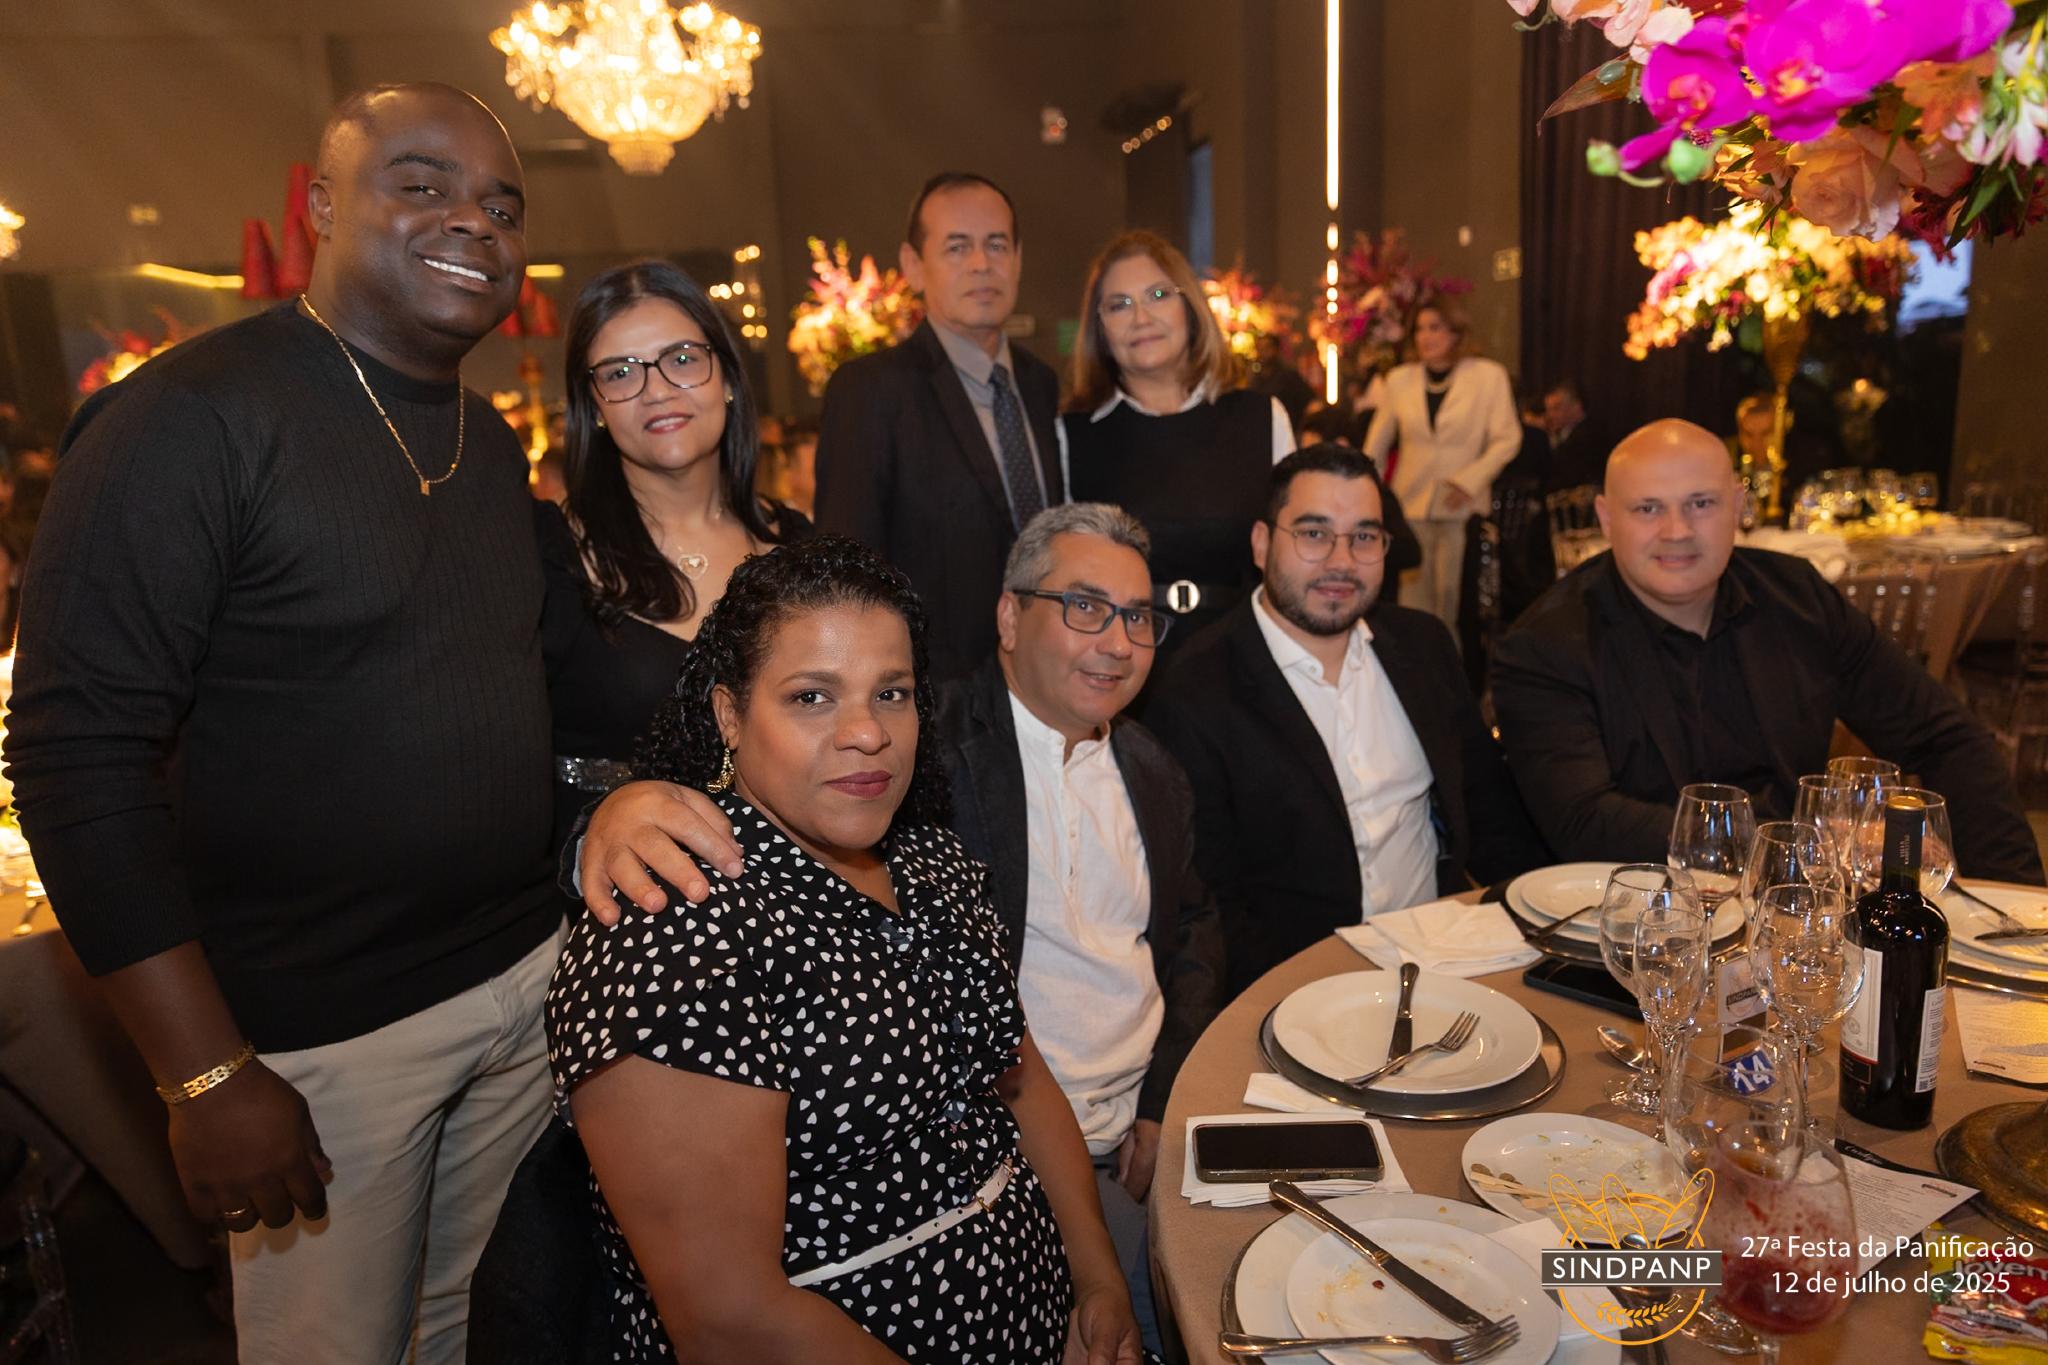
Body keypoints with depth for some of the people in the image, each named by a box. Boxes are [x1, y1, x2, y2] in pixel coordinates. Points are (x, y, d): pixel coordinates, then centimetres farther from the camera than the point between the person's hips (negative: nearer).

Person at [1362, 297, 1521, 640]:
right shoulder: (1400, 379, 8)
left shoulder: (1489, 375, 1)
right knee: (1415, 602, 0)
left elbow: (1507, 439, 0)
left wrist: (1470, 480, -12)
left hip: (1462, 507, -2)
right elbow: (1377, 441, 16)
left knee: (1454, 599, -2)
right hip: (1411, 505, 2)